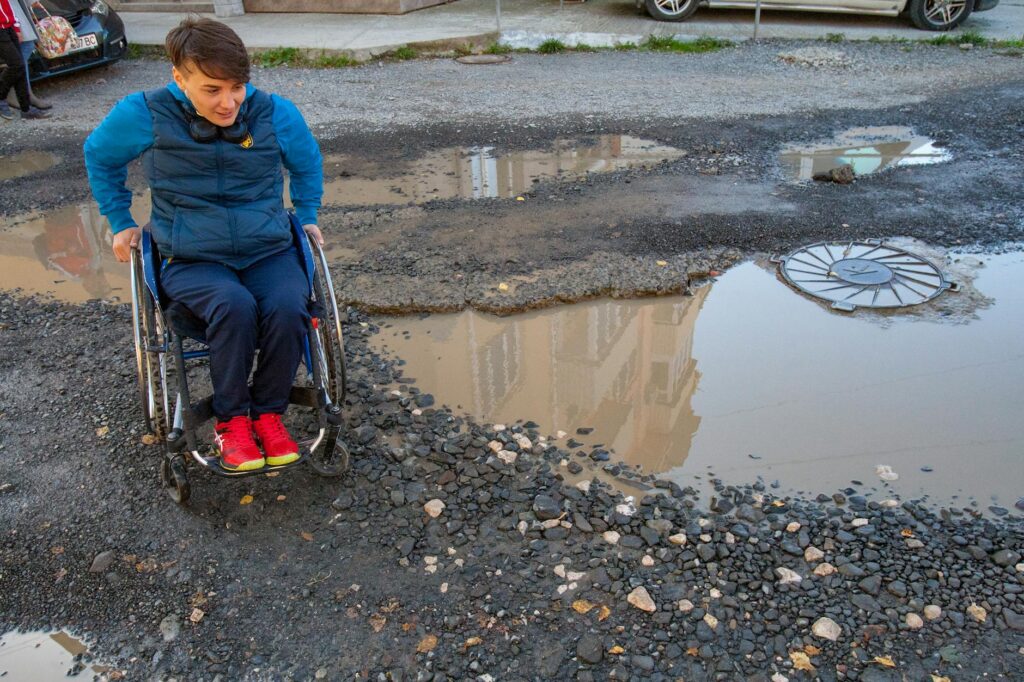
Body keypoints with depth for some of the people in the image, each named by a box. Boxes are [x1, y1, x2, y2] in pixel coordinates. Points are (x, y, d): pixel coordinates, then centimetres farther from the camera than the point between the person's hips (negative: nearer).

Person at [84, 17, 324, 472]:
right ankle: (231, 418, -12)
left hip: (269, 251, 1)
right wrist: (120, 221, 16)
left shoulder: (276, 115, -2)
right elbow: (99, 155, 16)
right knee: (233, 305, -35)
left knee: (288, 307, -32)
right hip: (192, 260, -1)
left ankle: (268, 410, -8)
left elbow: (308, 163, 21)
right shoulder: (145, 116, -5)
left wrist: (307, 216, 18)